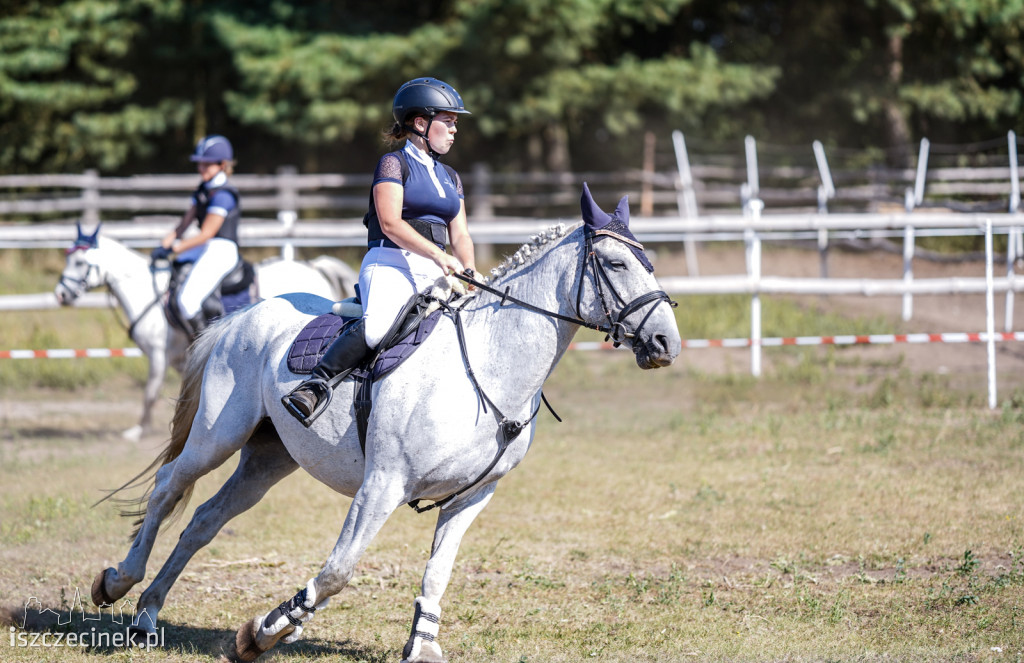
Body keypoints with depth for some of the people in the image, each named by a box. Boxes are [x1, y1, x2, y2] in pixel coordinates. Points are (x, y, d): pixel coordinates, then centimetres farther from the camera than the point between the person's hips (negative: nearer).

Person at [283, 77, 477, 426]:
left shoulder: (450, 178, 24)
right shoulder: (394, 164, 1)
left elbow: (460, 234, 18)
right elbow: (390, 223, -11)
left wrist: (470, 274, -1)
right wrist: (439, 255, -18)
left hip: (434, 272, 8)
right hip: (390, 264, -8)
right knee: (378, 325, -35)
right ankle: (316, 386, -29)